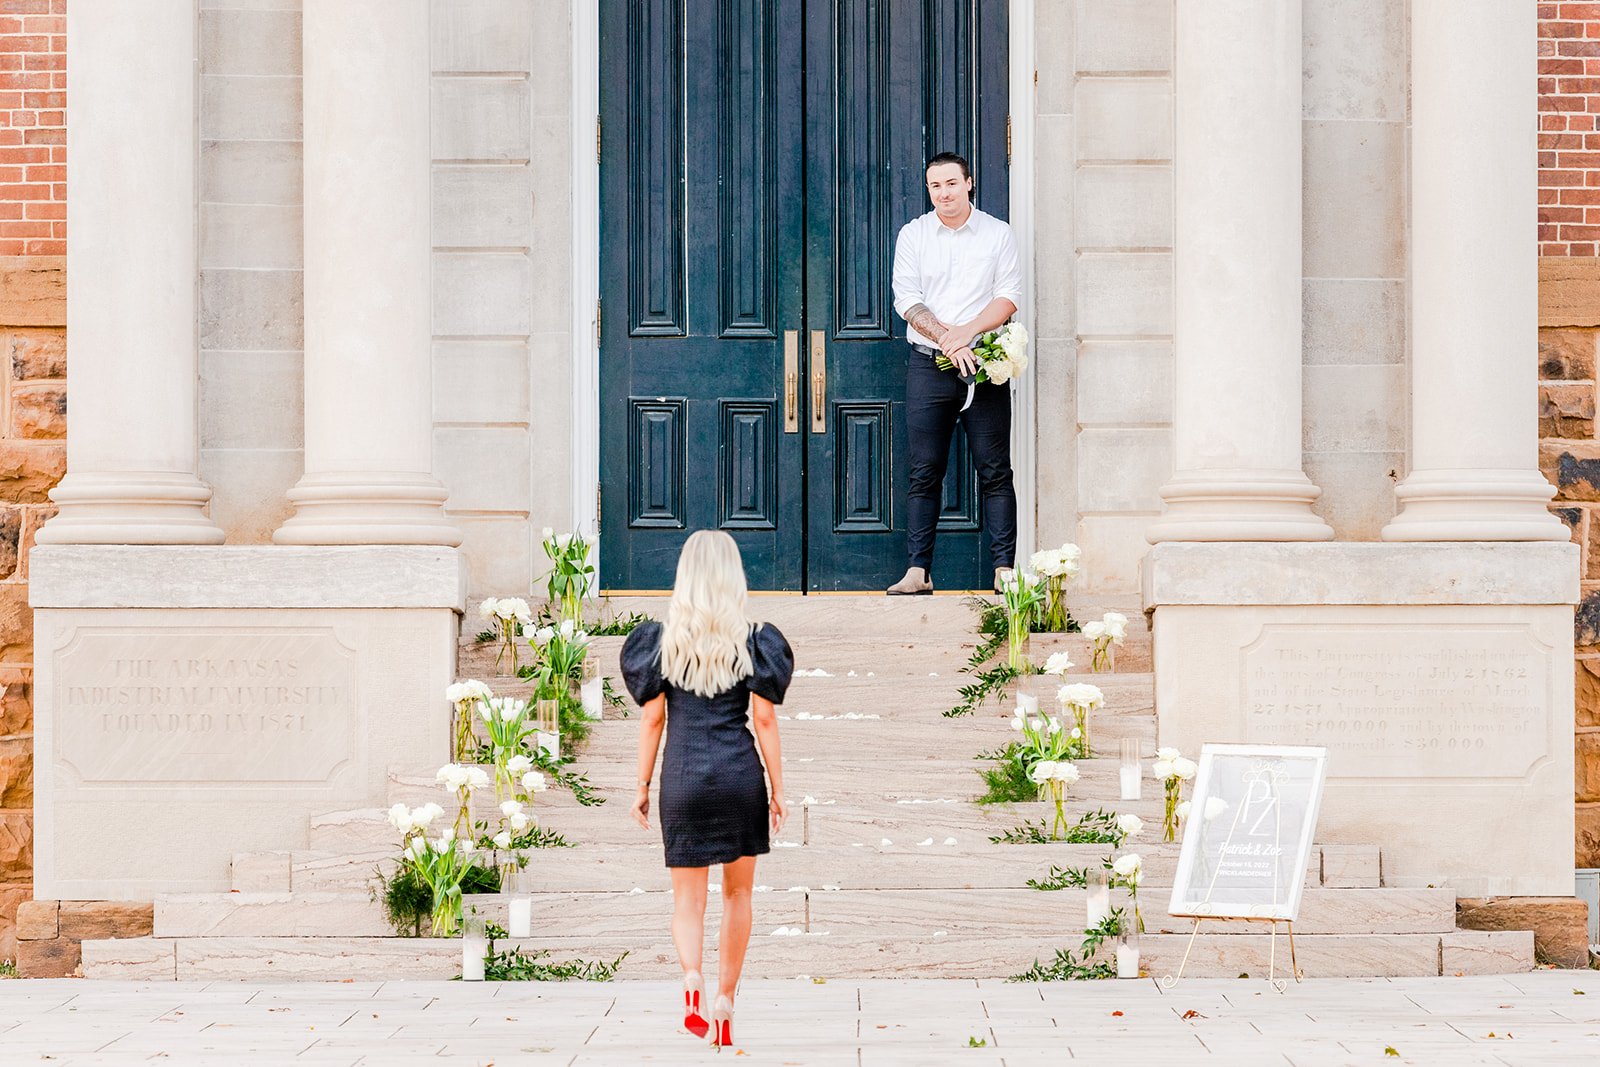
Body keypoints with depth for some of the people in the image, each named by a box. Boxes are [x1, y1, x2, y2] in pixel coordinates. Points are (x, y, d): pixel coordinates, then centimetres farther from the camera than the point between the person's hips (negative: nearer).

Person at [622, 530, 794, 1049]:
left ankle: (691, 977, -21)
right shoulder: (751, 638, -1)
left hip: (682, 777, 0)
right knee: (737, 895, 14)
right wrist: (778, 790, 4)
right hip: (740, 773, 0)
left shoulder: (663, 638, 1)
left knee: (688, 898, 6)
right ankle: (725, 1002, 13)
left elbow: (653, 718, 2)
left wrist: (642, 785, 9)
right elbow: (764, 720, -2)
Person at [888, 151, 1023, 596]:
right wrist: (947, 339, -14)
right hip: (928, 362, 1)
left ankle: (1004, 568, -1)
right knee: (924, 472, 0)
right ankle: (918, 571, 1)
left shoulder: (998, 234, 7)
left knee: (994, 471, -2)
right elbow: (906, 299, 0)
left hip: (983, 363, -1)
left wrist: (968, 331, -17)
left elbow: (1009, 297, -1)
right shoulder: (913, 235, 9)